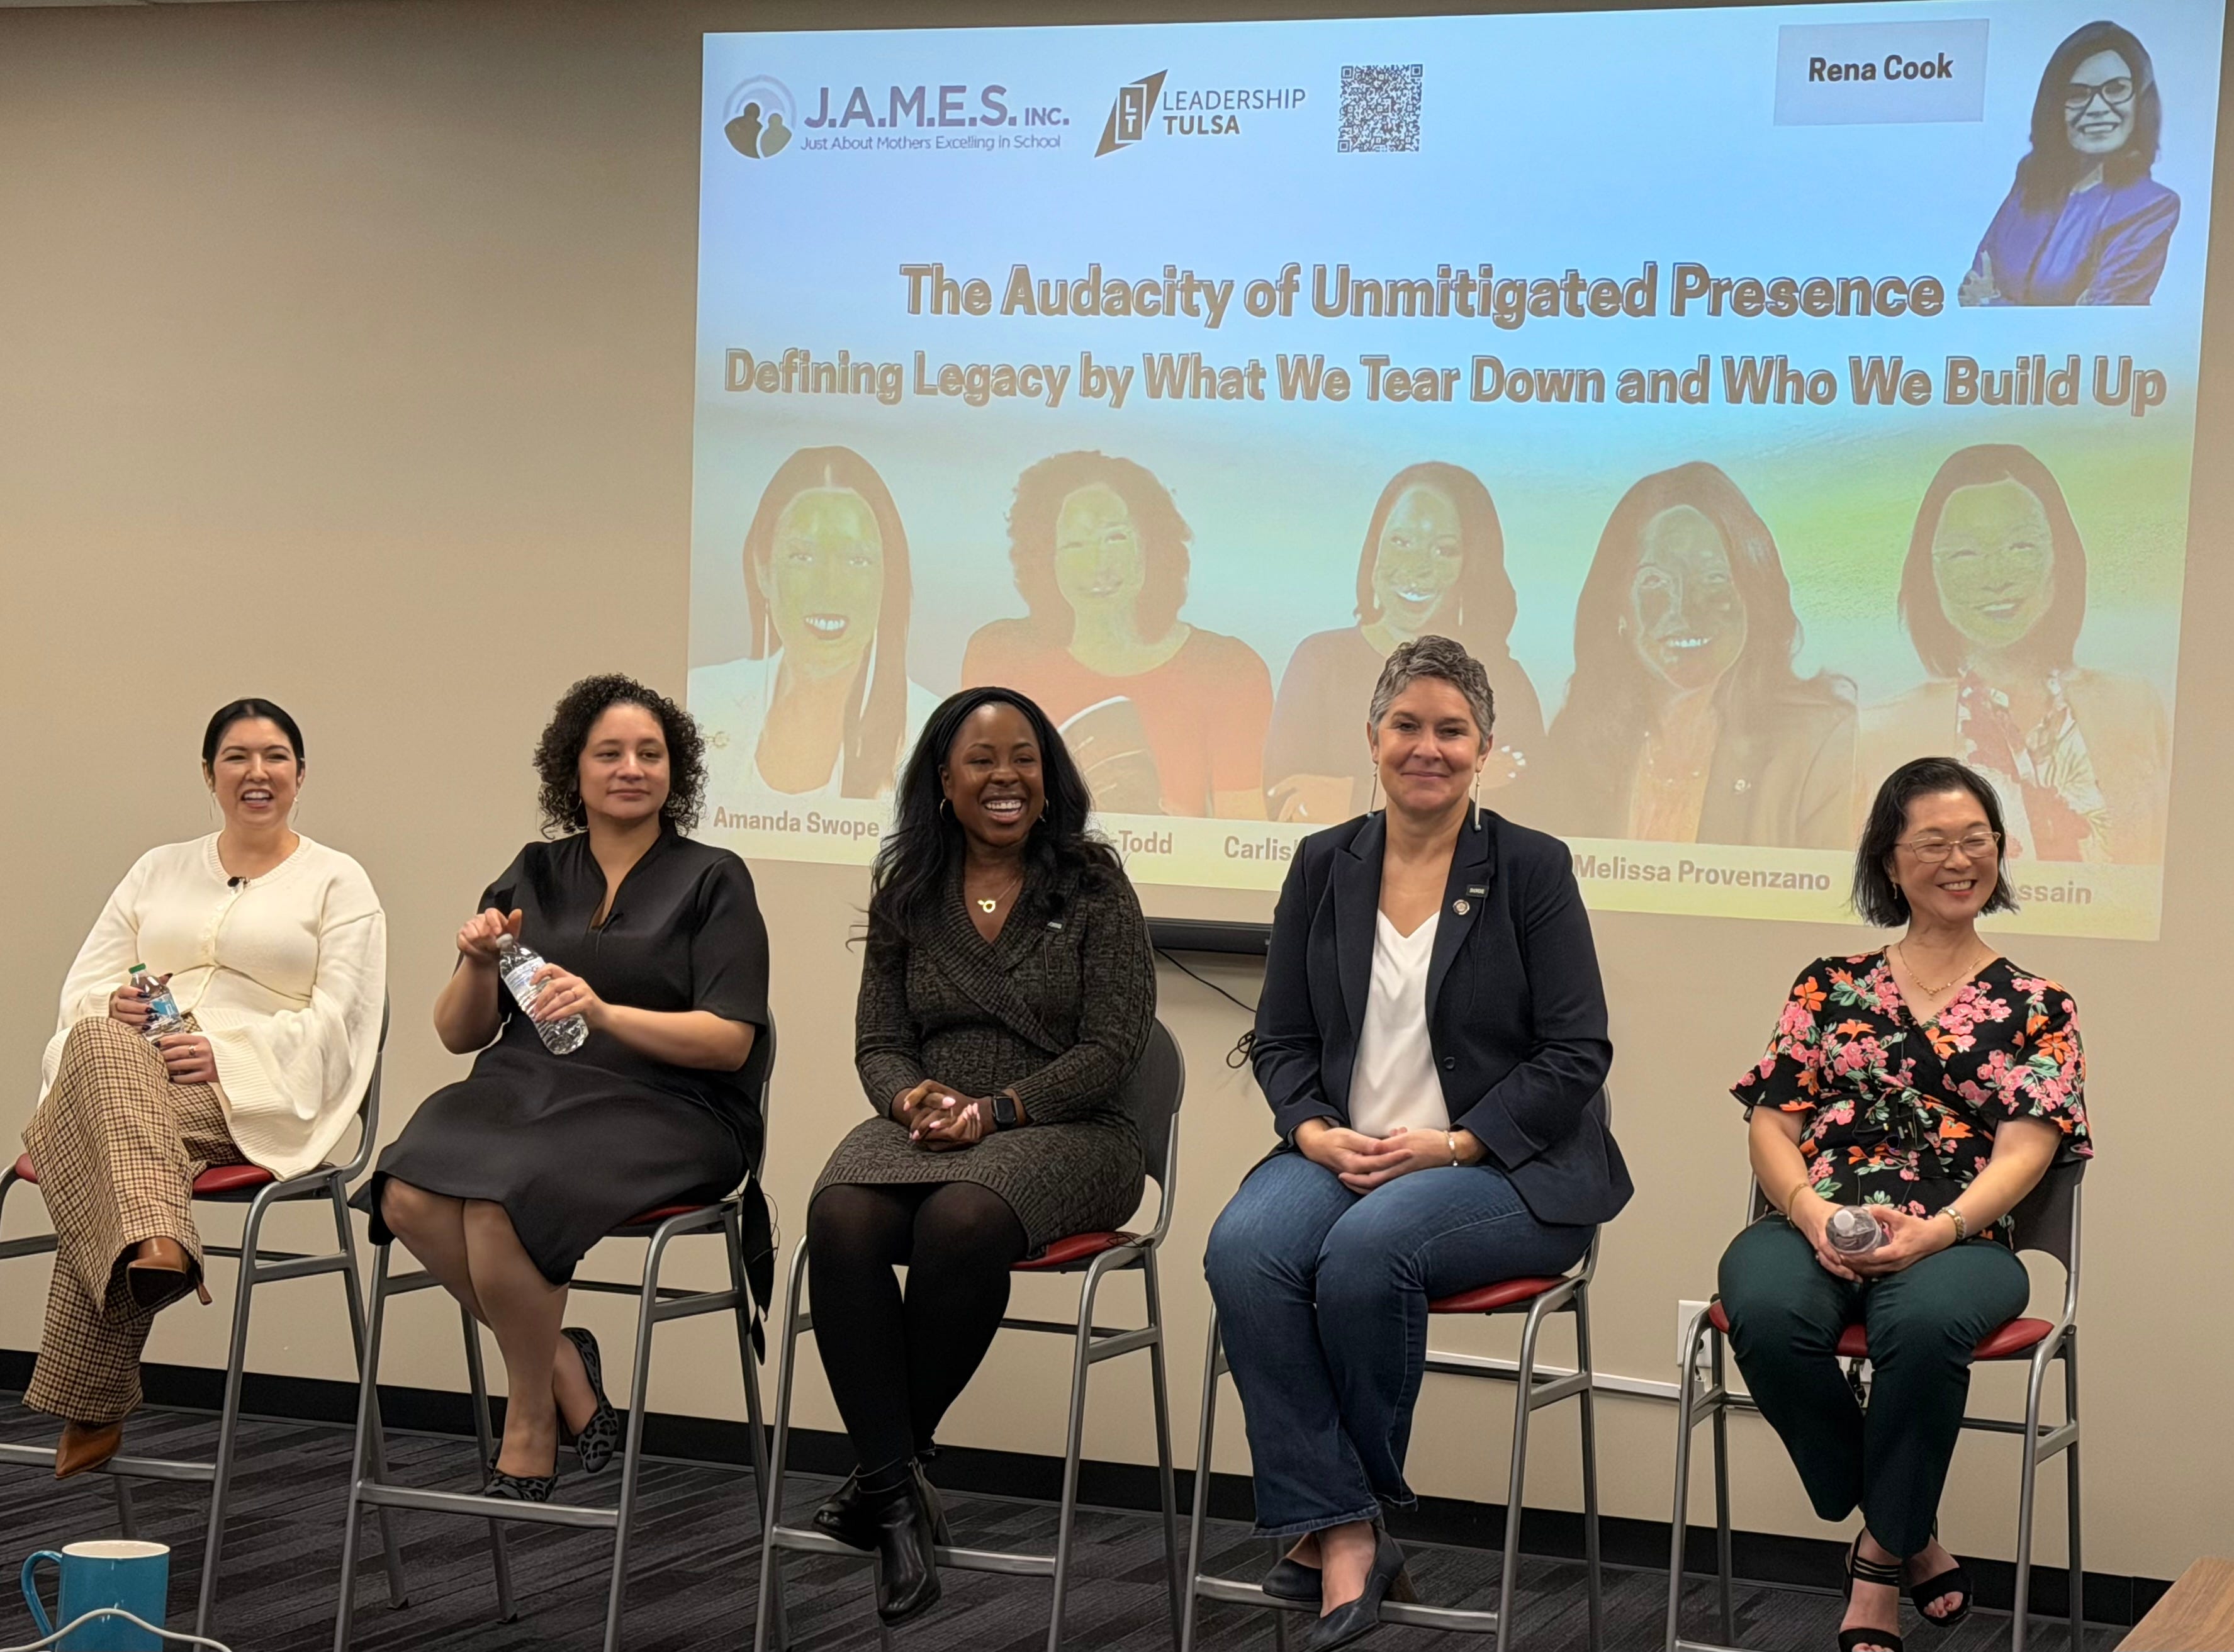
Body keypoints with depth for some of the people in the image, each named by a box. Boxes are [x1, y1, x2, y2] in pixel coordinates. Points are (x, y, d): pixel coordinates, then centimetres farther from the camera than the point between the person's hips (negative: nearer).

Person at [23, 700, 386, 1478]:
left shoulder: (339, 882, 12)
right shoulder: (159, 869, 26)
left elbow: (338, 1016, 0)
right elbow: (85, 983, 19)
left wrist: (229, 1051, -17)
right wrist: (114, 1005, -8)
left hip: (252, 1094, -3)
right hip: (121, 1070, 3)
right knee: (103, 1051, -38)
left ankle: (90, 1405, -42)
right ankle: (152, 1244, -58)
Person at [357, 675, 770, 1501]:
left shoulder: (712, 880, 4)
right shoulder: (534, 874, 16)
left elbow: (731, 1042, -6)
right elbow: (459, 1034, 15)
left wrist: (606, 1014, -21)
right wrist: (478, 964, -7)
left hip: (656, 1112, -4)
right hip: (521, 1087, 4)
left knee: (499, 1203, -33)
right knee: (410, 1199, -28)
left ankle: (531, 1420, -10)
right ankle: (559, 1362, -7)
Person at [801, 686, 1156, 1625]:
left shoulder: (1093, 886, 3)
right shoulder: (906, 893, 14)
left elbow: (1110, 1047, -3)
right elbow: (879, 1043, 14)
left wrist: (997, 1110, -15)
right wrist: (912, 1098, -10)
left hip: (1063, 1129, -3)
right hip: (923, 1124, 3)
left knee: (961, 1220, -37)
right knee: (840, 1221, -32)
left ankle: (891, 1463, -16)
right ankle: (897, 1495, -27)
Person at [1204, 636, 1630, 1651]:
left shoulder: (1531, 869, 0)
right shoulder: (1325, 865, 11)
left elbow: (1575, 1055, -4)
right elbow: (1280, 1041, 13)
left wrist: (1452, 1144, -14)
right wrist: (1315, 1131, -8)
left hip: (1503, 1168, -3)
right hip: (1341, 1153, 4)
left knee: (1366, 1250, -34)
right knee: (1243, 1251, -29)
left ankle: (1347, 1517, -10)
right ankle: (1343, 1543, -26)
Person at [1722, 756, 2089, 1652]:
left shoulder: (2037, 1009, 14)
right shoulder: (1829, 986, 17)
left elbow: (2024, 1152, 1)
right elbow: (1772, 1124, 10)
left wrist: (1935, 1231, -18)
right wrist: (1814, 1215, -12)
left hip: (1958, 1240, -2)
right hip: (1813, 1230, 2)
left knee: (1925, 1321, -38)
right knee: (1767, 1313, -34)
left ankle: (1881, 1563, -15)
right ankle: (1910, 1542, -12)